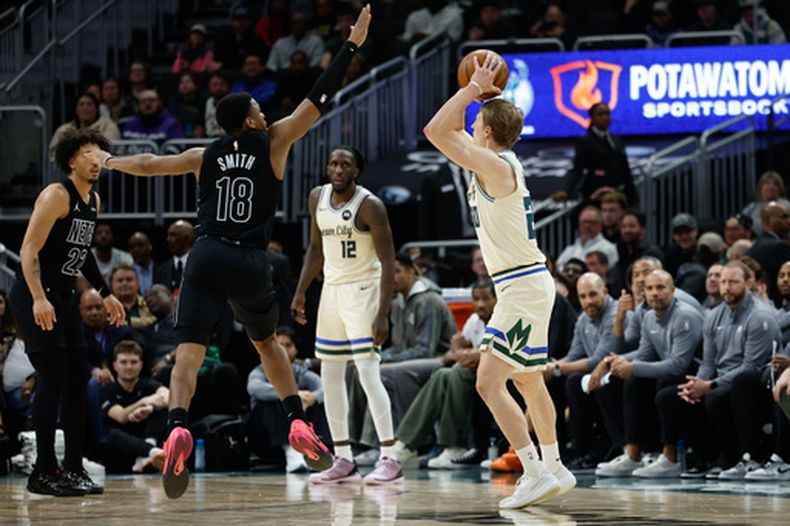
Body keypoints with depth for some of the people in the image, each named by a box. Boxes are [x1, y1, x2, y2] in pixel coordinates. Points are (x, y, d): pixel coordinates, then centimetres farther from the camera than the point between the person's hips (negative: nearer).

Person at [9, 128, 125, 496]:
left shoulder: (94, 202, 12)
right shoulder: (57, 195, -15)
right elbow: (28, 251, -21)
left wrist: (105, 294, 25)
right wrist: (38, 299, -32)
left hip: (64, 296, 9)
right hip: (35, 297, -9)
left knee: (77, 380, 6)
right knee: (53, 378, -12)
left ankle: (74, 468, 13)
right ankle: (44, 472, -7)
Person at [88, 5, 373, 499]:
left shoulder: (205, 157, 11)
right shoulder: (273, 142, 4)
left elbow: (149, 164, 21)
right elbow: (319, 98, 4)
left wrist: (110, 161, 40)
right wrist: (352, 45, 7)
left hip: (207, 258, 0)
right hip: (252, 264, 0)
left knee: (189, 350, -10)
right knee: (267, 341, 25)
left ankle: (178, 428, -35)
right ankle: (299, 424, 13)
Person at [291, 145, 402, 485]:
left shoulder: (370, 206, -16)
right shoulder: (317, 198, 4)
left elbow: (388, 263, -17)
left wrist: (382, 315, -24)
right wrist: (301, 291, 10)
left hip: (362, 290, -7)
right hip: (332, 289, 7)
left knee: (368, 373, -15)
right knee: (330, 377, 8)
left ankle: (389, 459, -13)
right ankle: (343, 461, 14)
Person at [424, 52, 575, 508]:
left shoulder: (497, 166, -17)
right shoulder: (498, 162, 11)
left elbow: (438, 131, -22)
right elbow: (450, 133, 26)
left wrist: (475, 88, -14)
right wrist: (477, 92, 17)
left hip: (523, 287, -10)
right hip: (529, 284, 10)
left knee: (490, 382, -14)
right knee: (528, 382, 19)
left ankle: (536, 473, -16)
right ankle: (554, 469, 28)